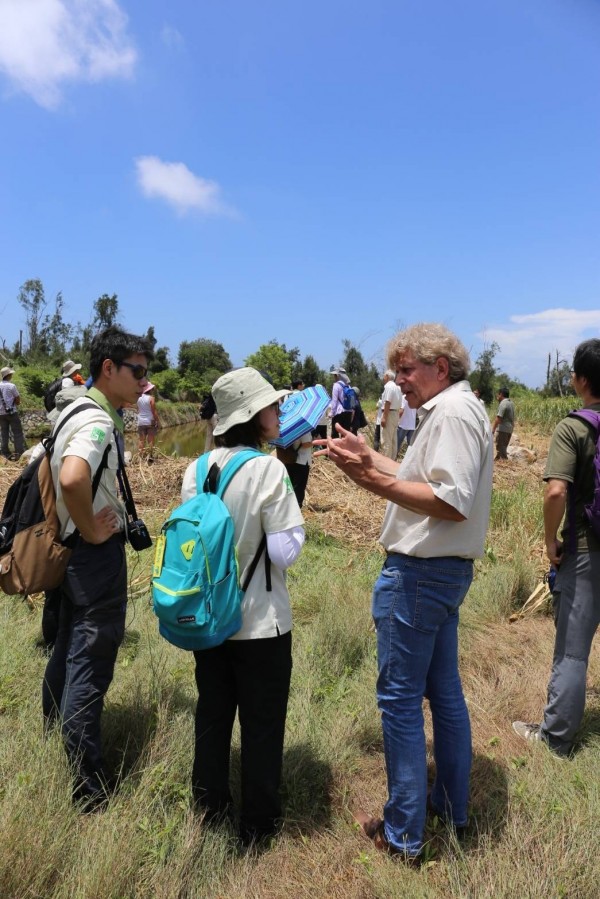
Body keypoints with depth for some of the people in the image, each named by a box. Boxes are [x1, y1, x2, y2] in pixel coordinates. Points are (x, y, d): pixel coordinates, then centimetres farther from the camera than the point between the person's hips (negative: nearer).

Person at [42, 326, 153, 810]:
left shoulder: (76, 410, 9)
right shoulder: (98, 423, -22)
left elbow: (49, 466, 22)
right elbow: (72, 479, -40)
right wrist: (92, 530, -23)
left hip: (74, 552, 10)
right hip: (98, 554, -10)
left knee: (68, 649, 24)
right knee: (91, 665, 0)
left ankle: (53, 738, 44)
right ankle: (88, 789, 15)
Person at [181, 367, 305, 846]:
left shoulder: (198, 469, -2)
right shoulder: (269, 469, -19)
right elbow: (285, 552, -18)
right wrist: (297, 524, -1)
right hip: (260, 623, -5)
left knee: (212, 715, 21)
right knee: (262, 724, 13)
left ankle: (210, 805, 39)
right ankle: (259, 822, 30)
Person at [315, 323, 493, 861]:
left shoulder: (452, 412, -16)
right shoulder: (455, 409, 15)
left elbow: (452, 503, -25)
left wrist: (375, 481, -25)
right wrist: (368, 457, 11)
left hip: (419, 572, -11)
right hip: (445, 570, 11)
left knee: (400, 696, 1)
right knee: (444, 691, 20)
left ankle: (402, 834, 16)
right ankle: (452, 805, 37)